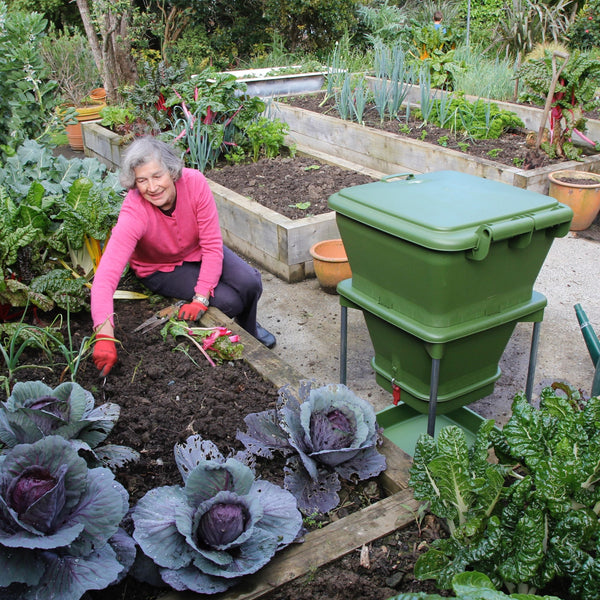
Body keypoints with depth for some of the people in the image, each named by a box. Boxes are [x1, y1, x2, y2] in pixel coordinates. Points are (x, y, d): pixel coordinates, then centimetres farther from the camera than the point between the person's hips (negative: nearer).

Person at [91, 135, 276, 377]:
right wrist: (105, 336, -56)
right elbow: (105, 277, -44)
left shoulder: (194, 182, -29)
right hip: (161, 269, -3)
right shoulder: (133, 213, -35)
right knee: (229, 301, -22)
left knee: (250, 283, -19)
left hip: (198, 251, 3)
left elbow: (212, 245, -22)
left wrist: (201, 299, -29)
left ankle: (248, 330, 15)